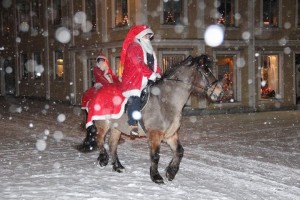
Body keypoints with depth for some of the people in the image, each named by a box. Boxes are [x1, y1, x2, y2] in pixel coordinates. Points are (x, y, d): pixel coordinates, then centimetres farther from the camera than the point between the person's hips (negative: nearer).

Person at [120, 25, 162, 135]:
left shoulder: (149, 49, 25)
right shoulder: (134, 47, -2)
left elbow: (154, 64, 22)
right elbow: (139, 64, -15)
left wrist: (158, 74, 2)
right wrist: (152, 75, -18)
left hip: (147, 81, 8)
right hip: (134, 81, -8)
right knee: (135, 99, -20)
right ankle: (133, 125, -23)